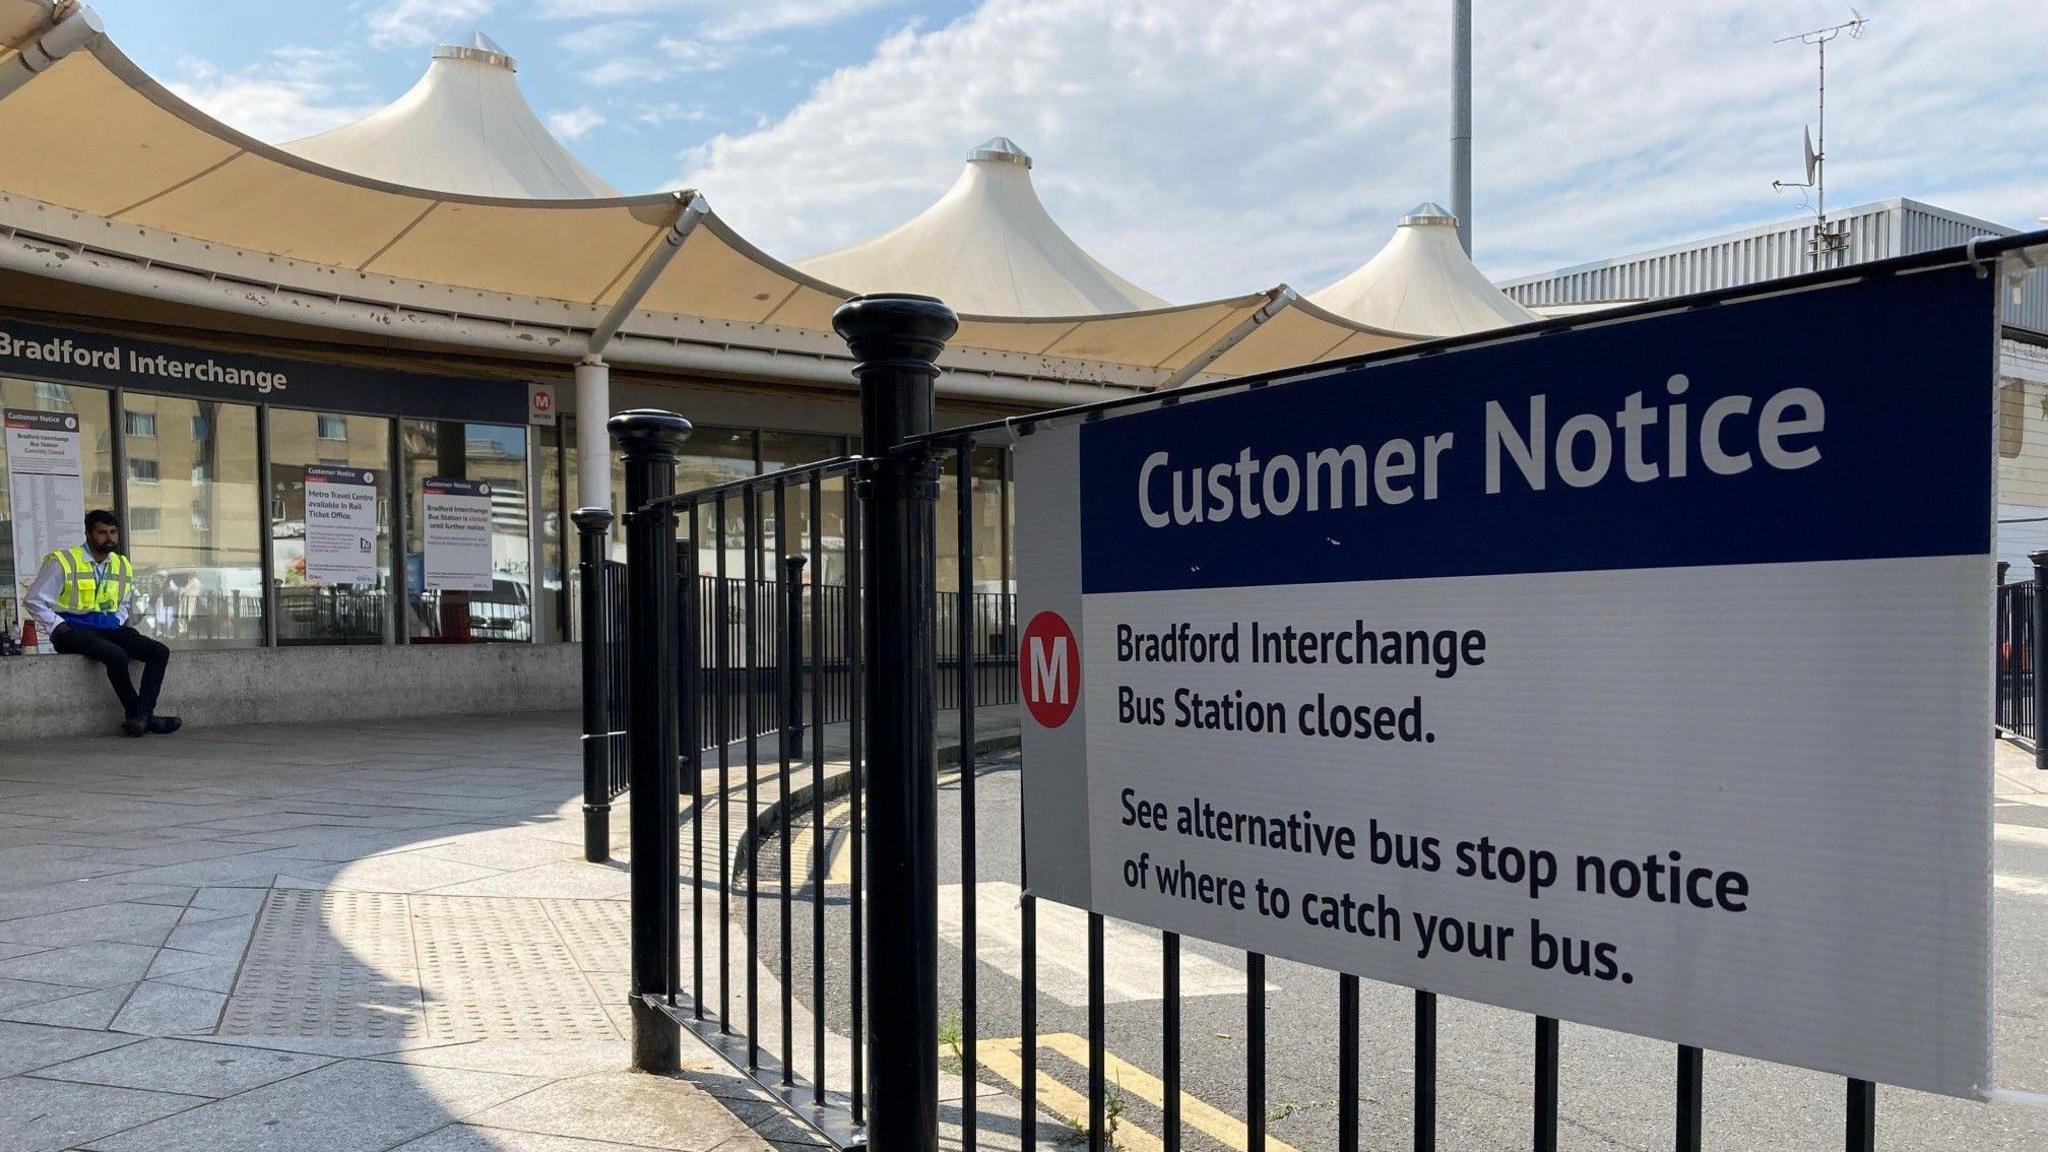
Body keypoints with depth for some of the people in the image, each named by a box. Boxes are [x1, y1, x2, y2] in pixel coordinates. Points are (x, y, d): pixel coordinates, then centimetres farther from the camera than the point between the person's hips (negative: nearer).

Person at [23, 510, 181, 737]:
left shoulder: (123, 567, 12)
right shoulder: (62, 562, -5)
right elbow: (34, 601, -2)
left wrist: (118, 624, 8)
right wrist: (59, 627, -11)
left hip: (108, 628, 6)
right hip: (73, 630, -6)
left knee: (160, 652, -16)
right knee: (117, 655, -34)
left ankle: (141, 715, -24)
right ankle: (135, 714, -19)